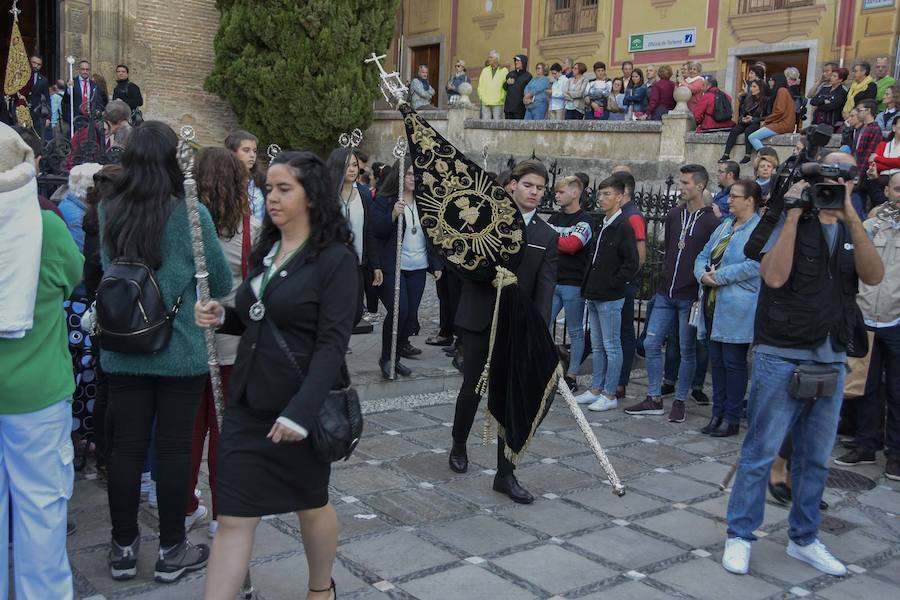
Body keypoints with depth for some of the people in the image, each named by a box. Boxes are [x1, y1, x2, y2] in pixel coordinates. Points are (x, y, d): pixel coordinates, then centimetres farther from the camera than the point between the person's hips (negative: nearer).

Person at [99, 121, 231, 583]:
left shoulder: (108, 211, -1)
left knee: (126, 447, 10)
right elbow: (221, 284, -5)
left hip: (122, 352, 4)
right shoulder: (191, 213, -12)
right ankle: (171, 552, 18)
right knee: (173, 448, 6)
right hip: (180, 352, -3)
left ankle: (124, 549, 23)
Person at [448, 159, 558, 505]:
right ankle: (459, 445, 38)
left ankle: (505, 474, 9)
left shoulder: (547, 237, 4)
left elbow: (545, 287, -4)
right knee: (472, 387, 11)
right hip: (479, 320, -1)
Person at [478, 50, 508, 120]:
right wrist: (481, 97, 5)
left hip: (498, 103, -4)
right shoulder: (485, 70, 16)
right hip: (485, 103, 4)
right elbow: (480, 85, 17)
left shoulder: (503, 70, 2)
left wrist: (501, 98, -8)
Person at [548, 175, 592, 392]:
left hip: (573, 283, -6)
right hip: (552, 281, 6)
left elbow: (571, 245, -20)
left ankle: (572, 376, 13)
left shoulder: (584, 220, -6)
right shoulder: (554, 218, 14)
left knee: (575, 331, 5)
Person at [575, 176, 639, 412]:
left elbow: (632, 264, -16)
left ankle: (610, 395, 7)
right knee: (597, 346, 15)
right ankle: (596, 389, 24)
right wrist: (589, 285, 12)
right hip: (594, 296, 9)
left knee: (611, 347, 0)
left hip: (610, 298, -8)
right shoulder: (601, 225, 13)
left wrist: (613, 284, -13)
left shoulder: (623, 226, -12)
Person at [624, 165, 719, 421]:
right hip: (665, 294, 6)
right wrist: (667, 278, 14)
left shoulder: (711, 222, -7)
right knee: (651, 344, 4)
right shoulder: (673, 215, 10)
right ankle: (654, 399, 15)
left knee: (687, 351, 5)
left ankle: (680, 401, 16)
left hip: (690, 298, -6)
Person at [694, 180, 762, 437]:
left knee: (733, 362, 0)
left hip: (737, 309, -8)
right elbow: (703, 256, 15)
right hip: (713, 305, 8)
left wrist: (720, 276, -18)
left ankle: (732, 418, 10)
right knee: (716, 361, 12)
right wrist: (704, 274, -7)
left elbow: (754, 265, -22)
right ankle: (718, 414, 22)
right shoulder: (725, 226, 16)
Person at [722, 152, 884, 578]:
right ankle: (739, 536, 11)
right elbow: (774, 276, -19)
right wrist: (794, 214, -17)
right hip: (782, 357, -5)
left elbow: (873, 276, -8)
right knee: (760, 453, -1)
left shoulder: (852, 232, 12)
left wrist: (851, 215, -15)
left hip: (831, 361, 5)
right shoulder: (790, 222, -2)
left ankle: (803, 539, 26)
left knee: (815, 459, 13)